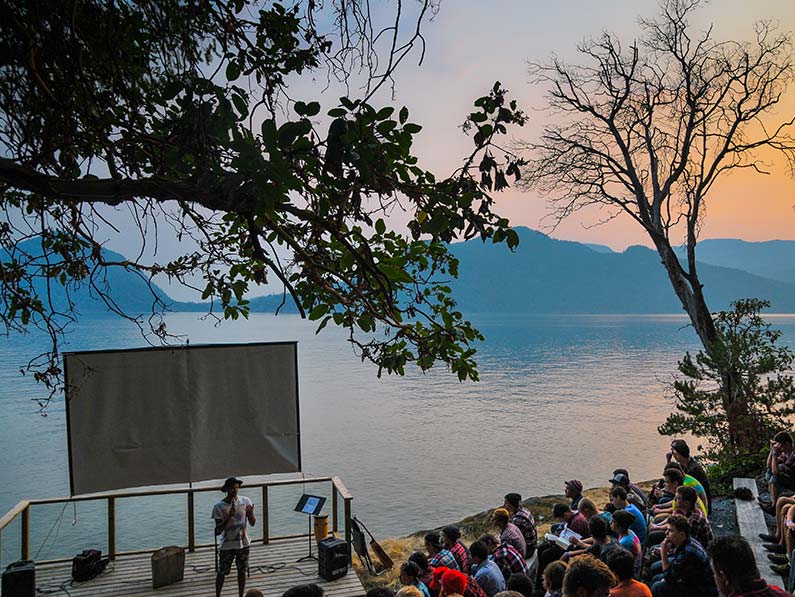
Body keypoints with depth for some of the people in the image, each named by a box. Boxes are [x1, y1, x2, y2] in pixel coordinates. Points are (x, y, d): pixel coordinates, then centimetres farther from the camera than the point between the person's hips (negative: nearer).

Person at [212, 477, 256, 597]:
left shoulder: (245, 501, -8)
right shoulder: (219, 506, -15)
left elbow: (253, 523, -4)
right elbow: (218, 530, -16)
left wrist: (251, 513, -26)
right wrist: (229, 516, -29)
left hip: (243, 543, 2)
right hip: (227, 545, -2)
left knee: (242, 571, 12)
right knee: (222, 573, 9)